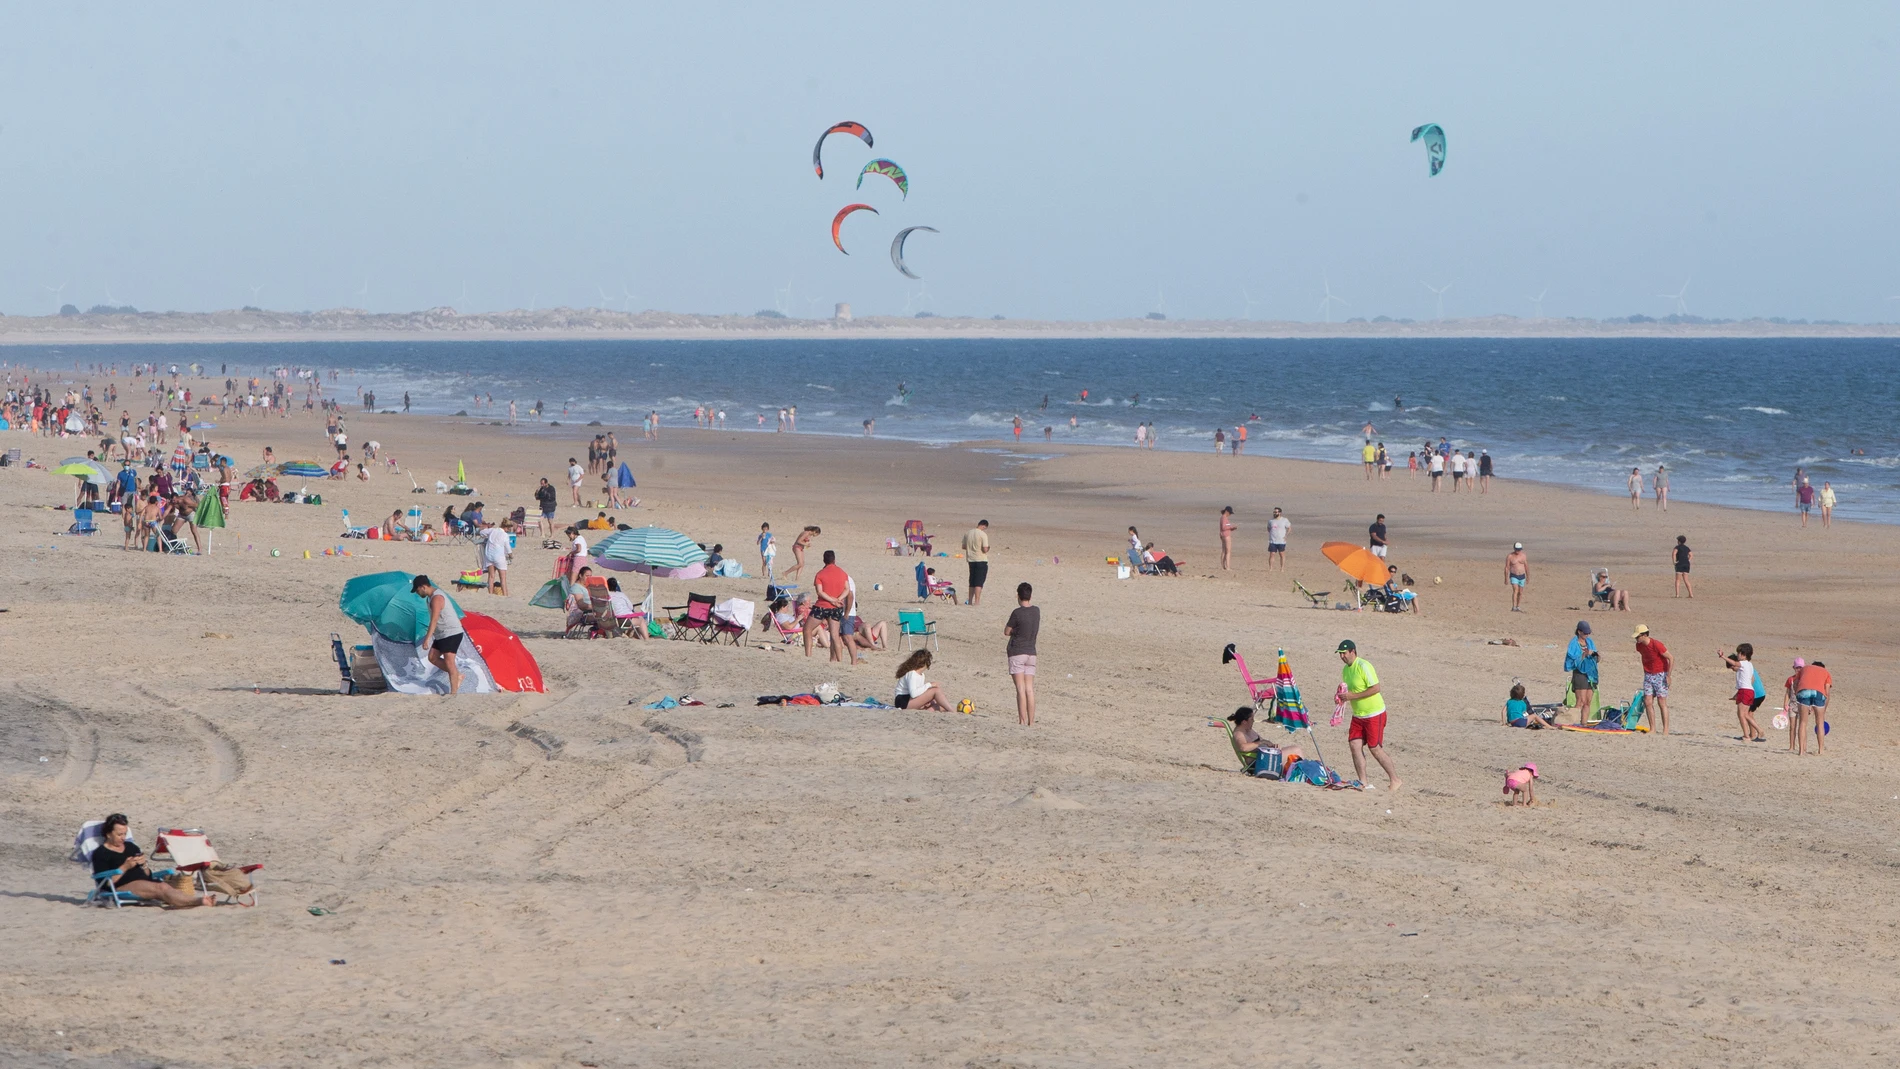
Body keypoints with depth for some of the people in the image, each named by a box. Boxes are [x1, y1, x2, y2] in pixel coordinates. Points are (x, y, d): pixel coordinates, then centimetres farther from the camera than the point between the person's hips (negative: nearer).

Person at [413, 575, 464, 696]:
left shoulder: (436, 598, -19)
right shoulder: (432, 597, 14)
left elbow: (434, 620, -27)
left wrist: (427, 639, -30)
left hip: (451, 633, -11)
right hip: (442, 635, 11)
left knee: (448, 662, -11)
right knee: (432, 658, 8)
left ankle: (453, 693, -11)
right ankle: (457, 675, 16)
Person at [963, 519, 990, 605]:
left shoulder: (968, 533, 5)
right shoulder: (983, 534, -13)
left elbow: (963, 546, 12)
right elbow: (985, 549, -18)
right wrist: (988, 548, 3)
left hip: (971, 560, 6)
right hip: (981, 560, -6)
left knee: (972, 582, 16)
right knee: (979, 582, -4)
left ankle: (970, 601, 21)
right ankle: (977, 602, -8)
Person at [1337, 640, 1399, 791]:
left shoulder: (1363, 666, -18)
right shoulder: (1345, 670, 9)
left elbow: (1376, 688, -23)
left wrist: (1353, 696, -24)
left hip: (1374, 714, -8)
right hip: (1358, 715, 8)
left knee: (1375, 749, -5)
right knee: (1355, 744, -4)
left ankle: (1394, 779, 9)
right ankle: (1362, 782, 1)